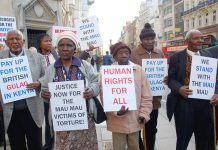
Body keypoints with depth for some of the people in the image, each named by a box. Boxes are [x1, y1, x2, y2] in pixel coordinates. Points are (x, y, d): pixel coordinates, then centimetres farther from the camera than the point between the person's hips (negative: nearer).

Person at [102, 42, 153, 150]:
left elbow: (146, 95, 3)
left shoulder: (139, 70, 0)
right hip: (117, 121, -2)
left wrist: (144, 113, -3)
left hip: (135, 120, 2)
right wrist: (116, 111, -20)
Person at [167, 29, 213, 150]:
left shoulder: (208, 56, 10)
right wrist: (179, 88, -22)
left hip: (205, 103, 4)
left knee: (205, 140, 17)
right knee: (182, 139, 9)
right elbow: (171, 79, -2)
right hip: (184, 103, -3)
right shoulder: (176, 57, 0)